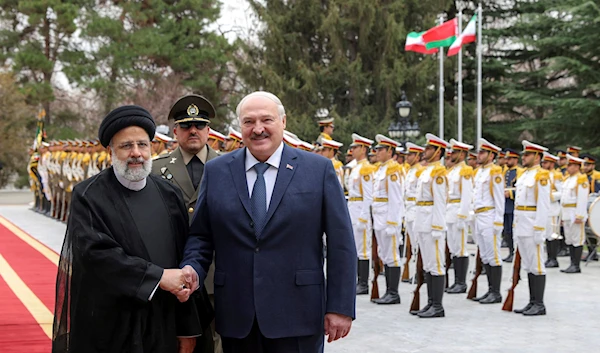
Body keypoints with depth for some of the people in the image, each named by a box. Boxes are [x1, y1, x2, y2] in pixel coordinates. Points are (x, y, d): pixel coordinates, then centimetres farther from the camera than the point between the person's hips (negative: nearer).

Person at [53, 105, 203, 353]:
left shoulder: (169, 195, 7)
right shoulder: (88, 196, -4)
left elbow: (184, 260, 6)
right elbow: (95, 252, -17)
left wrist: (188, 328, 5)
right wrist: (157, 276, -19)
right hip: (108, 331, -3)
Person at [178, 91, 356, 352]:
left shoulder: (319, 170, 1)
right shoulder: (216, 172, 8)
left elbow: (341, 243, -1)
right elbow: (200, 235, 11)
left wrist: (341, 307, -5)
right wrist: (193, 269, -10)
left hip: (297, 317, -2)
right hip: (236, 320, 2)